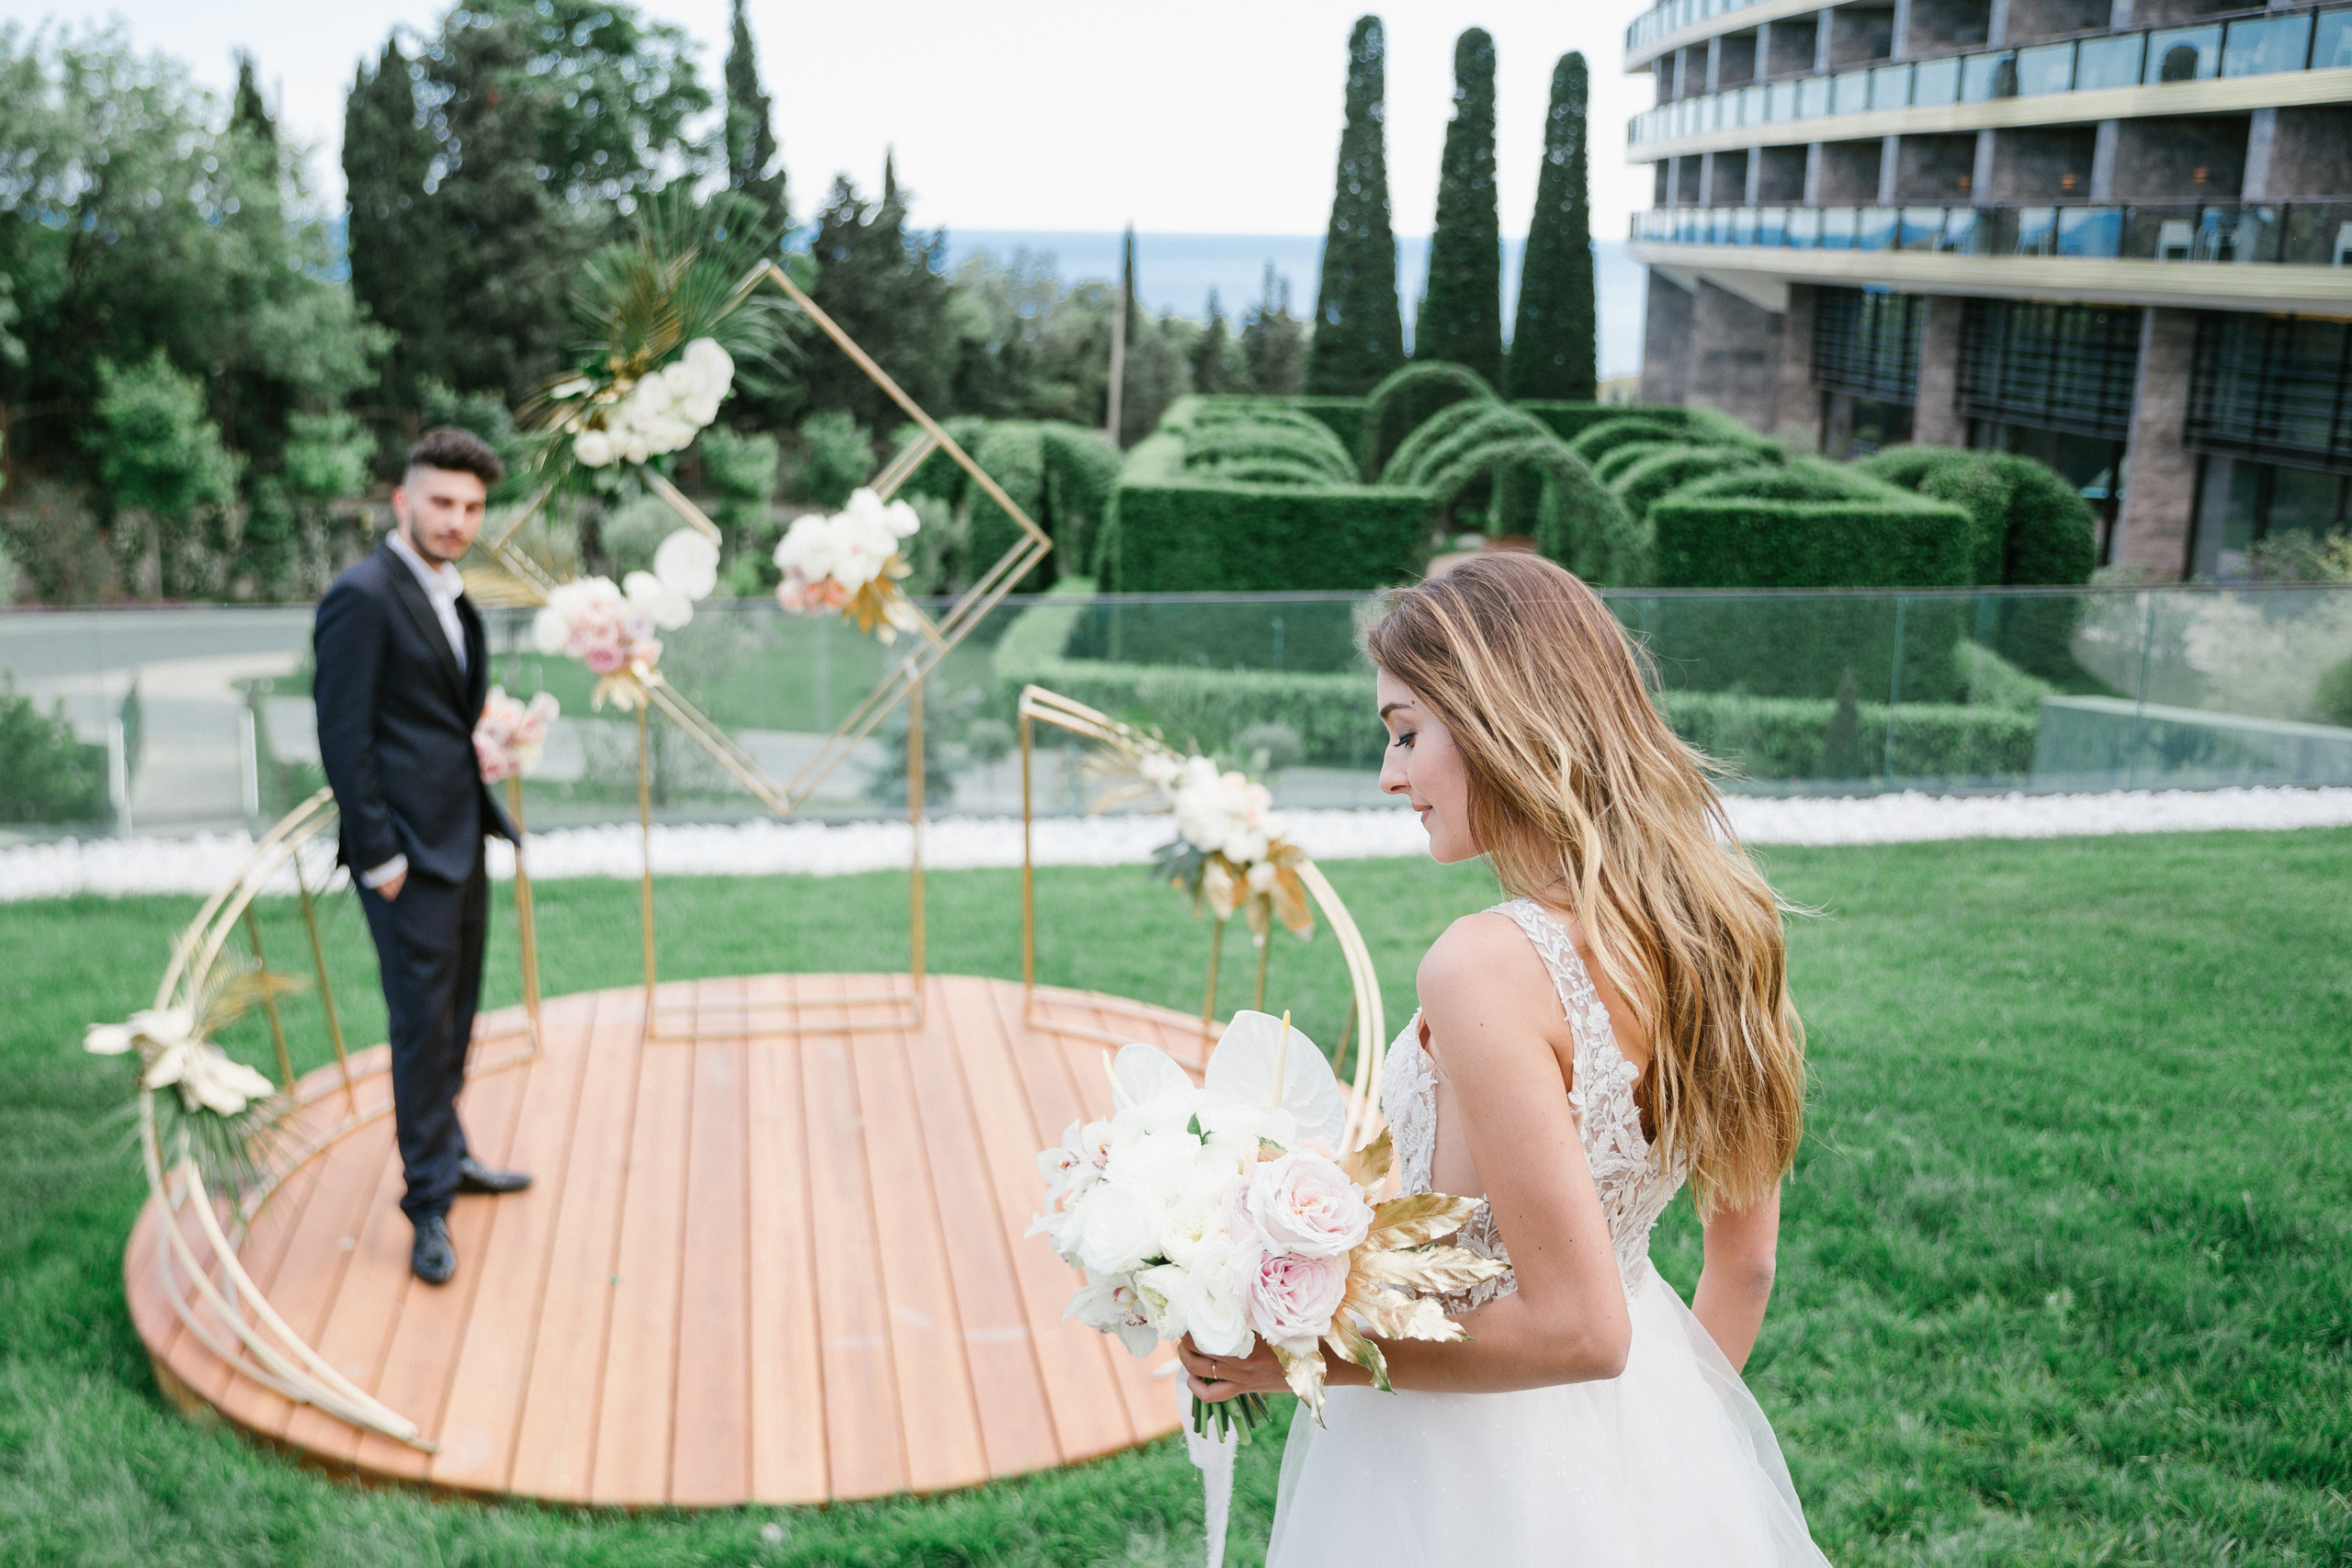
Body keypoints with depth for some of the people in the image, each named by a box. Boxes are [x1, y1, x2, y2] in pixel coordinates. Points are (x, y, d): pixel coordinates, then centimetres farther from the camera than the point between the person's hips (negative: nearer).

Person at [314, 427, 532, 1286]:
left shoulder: (448, 594, 13)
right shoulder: (362, 596, -15)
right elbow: (342, 736, -17)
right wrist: (378, 854, -18)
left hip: (461, 835, 9)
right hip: (408, 846, -9)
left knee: (456, 1007, 19)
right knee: (422, 1019, -2)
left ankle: (447, 1152, 36)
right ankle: (429, 1204, 9)